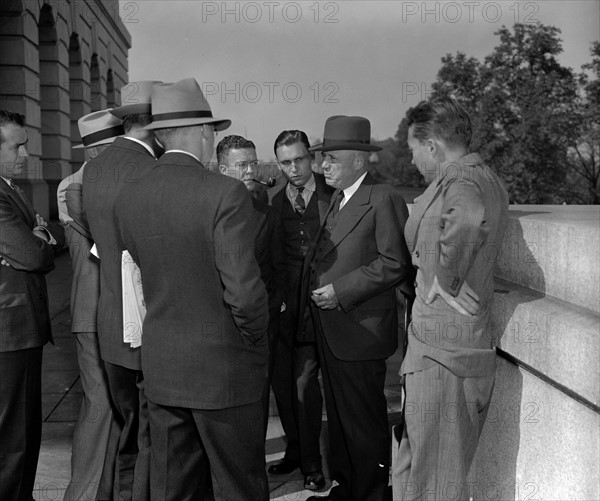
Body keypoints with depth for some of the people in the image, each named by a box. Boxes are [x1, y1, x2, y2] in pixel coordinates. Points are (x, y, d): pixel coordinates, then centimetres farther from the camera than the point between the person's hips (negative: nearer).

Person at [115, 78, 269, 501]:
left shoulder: (129, 198, 1)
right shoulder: (226, 193, -16)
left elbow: (143, 272, 6)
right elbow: (244, 290, -19)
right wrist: (256, 345, -4)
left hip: (160, 366, 6)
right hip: (223, 368, -5)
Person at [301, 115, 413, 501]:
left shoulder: (384, 199, -12)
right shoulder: (336, 200, 16)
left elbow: (396, 264, -19)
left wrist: (341, 291, -19)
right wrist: (308, 313, 11)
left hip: (360, 333, -9)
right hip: (330, 334, 9)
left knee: (365, 423, 4)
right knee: (338, 418, 19)